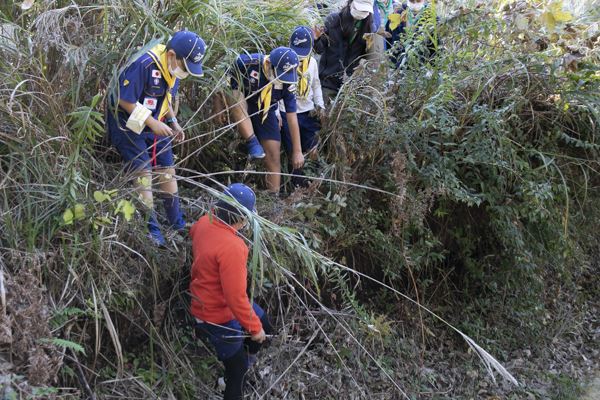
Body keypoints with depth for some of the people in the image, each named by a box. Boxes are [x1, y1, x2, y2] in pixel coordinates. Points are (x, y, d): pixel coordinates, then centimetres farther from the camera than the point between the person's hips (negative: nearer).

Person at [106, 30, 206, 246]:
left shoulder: (172, 68, -1)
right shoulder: (143, 65, -29)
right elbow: (125, 101, -26)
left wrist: (173, 122, 3)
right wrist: (152, 123, -25)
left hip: (154, 124, 8)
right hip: (127, 122, -8)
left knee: (168, 171, 10)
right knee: (143, 172, -12)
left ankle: (177, 224, 23)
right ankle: (150, 230, -3)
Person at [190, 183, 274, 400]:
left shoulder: (205, 222, -11)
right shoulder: (231, 247, -38)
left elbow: (193, 231, 17)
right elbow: (236, 297, -33)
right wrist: (254, 327, -20)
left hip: (210, 299, 9)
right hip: (219, 315, -9)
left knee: (265, 326, 26)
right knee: (237, 369, 9)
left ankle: (248, 359, 50)